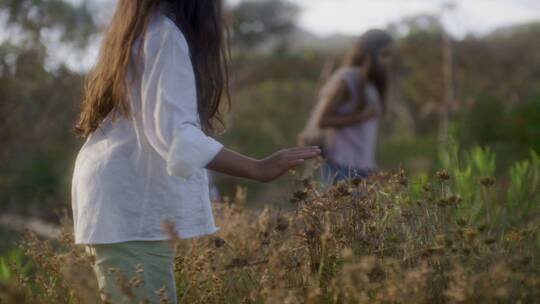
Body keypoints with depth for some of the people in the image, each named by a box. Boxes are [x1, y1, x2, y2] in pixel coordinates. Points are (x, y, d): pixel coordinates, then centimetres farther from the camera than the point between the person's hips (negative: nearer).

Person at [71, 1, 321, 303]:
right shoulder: (164, 34, -14)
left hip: (126, 201, 10)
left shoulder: (139, 32, 16)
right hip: (132, 205, -10)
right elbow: (175, 133, -25)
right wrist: (259, 169, -30)